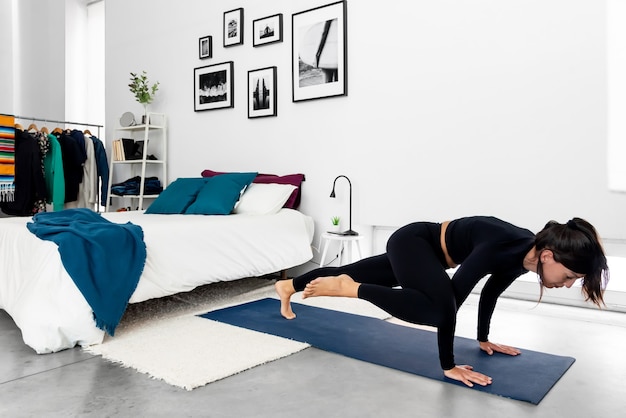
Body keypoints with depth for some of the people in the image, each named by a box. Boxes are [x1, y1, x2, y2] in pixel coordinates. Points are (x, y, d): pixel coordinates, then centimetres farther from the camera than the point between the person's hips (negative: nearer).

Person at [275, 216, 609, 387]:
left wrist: (483, 339, 13)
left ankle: (288, 286, 44)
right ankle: (345, 288, -15)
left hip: (425, 251, 8)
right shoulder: (501, 248, -36)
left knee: (353, 272, 21)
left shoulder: (527, 255, -12)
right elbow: (452, 300, -35)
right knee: (437, 309, -32)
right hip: (411, 242, -8)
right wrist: (448, 366, -29)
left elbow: (491, 291, 6)